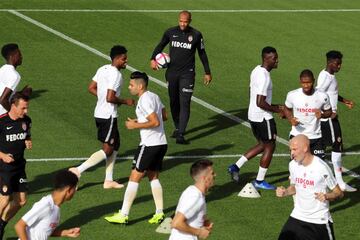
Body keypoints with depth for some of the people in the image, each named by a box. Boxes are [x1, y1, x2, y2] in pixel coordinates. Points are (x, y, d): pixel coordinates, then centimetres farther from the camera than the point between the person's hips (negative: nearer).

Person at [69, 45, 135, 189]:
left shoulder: (103, 69, 9)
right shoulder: (116, 75, -19)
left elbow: (91, 88, 15)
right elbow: (110, 98, -24)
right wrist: (125, 101, -10)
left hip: (99, 113, 10)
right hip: (108, 116, -10)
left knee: (115, 145, 17)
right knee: (107, 150, -3)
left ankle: (108, 180, 20)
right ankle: (78, 170, -9)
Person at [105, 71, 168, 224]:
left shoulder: (144, 101, -17)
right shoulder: (154, 96, 12)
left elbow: (155, 122, -23)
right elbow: (164, 116, 20)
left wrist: (135, 125, -14)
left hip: (149, 145, -10)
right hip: (161, 143, 10)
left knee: (134, 178, -4)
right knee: (153, 178, 17)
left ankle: (123, 215, -3)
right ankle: (159, 213, 15)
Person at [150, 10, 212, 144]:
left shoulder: (196, 35, -3)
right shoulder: (170, 32, 1)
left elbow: (202, 54, 8)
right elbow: (161, 46, 16)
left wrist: (207, 73, 11)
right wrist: (153, 59, 0)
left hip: (187, 74, -3)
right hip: (172, 73, 3)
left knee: (185, 103, -11)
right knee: (174, 102, 12)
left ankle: (180, 135, -15)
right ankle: (177, 128, 31)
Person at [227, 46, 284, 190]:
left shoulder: (256, 71, 8)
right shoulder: (264, 77, -23)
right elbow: (260, 103, -26)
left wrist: (272, 106, 18)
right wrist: (276, 109, -13)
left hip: (253, 114, 9)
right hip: (263, 117, -9)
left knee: (262, 145, 22)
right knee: (270, 146, 5)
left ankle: (236, 167, 17)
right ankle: (259, 181, 13)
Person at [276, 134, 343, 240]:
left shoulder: (321, 167, -17)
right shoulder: (293, 165, 0)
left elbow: (339, 193, -9)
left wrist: (326, 196, -29)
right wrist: (285, 192, -4)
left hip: (319, 219, -4)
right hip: (297, 217, 4)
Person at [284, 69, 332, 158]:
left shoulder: (322, 96, -9)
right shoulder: (292, 95, -8)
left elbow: (328, 112, 7)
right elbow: (287, 109, 11)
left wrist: (322, 115, -16)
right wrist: (291, 119, -9)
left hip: (315, 137, 0)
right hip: (297, 135, 0)